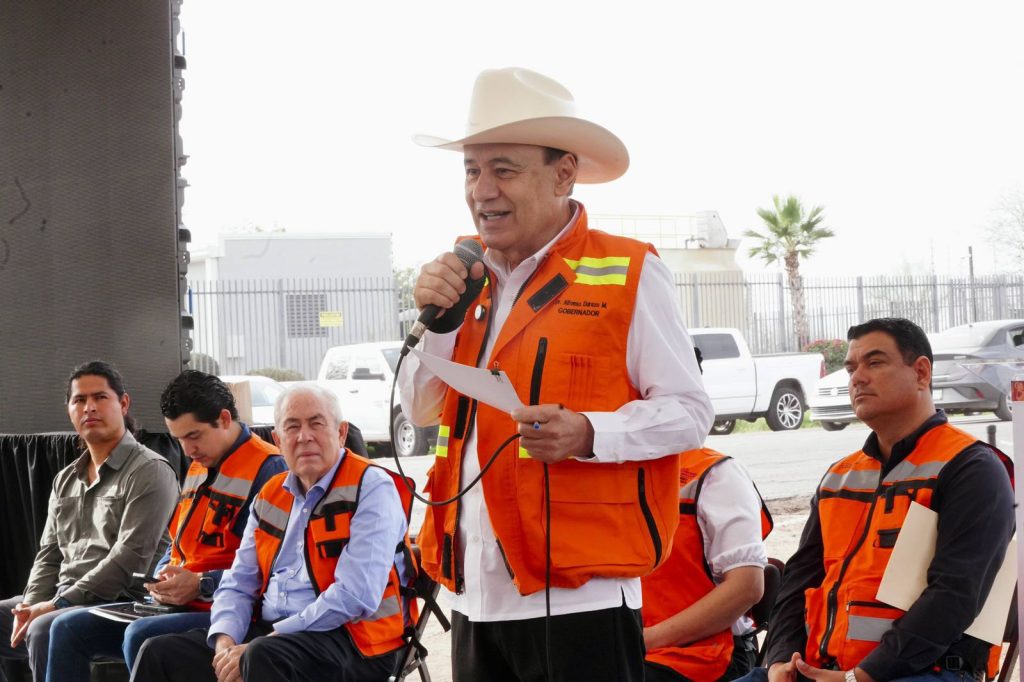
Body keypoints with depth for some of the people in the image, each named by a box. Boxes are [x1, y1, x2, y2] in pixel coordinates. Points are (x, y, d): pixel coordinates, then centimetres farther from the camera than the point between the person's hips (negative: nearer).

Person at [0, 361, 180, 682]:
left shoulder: (149, 471, -5)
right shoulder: (65, 480, 21)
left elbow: (130, 558, -15)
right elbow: (49, 554, 19)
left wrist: (58, 604, -17)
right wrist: (31, 605, -3)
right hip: (62, 601, 8)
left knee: (46, 630, -34)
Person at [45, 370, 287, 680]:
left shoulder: (266, 468, -11)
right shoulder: (199, 468, 19)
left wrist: (201, 584, -20)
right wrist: (164, 576, 5)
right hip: (178, 605, 10)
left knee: (140, 636, -34)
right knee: (68, 629, 1)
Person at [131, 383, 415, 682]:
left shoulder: (371, 487, -7)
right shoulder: (271, 496, 15)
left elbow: (356, 597, -18)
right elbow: (238, 583, 17)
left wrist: (255, 648, -19)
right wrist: (225, 641, -7)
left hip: (351, 641, -7)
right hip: (268, 634, 7)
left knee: (263, 657, -36)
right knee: (159, 652, -7)